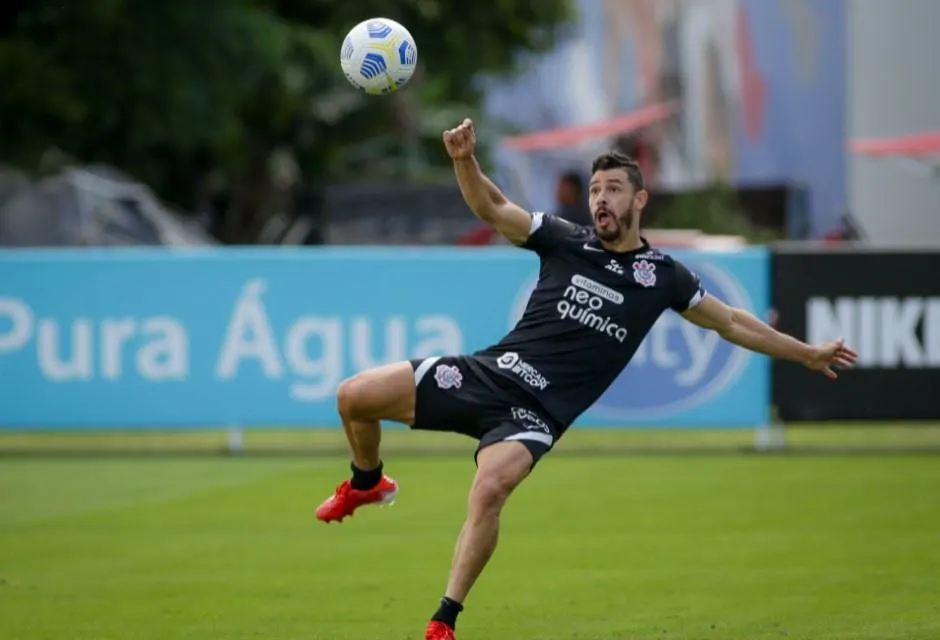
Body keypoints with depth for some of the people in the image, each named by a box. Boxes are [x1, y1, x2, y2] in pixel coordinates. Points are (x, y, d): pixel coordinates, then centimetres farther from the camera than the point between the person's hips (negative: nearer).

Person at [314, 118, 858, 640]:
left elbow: (731, 323, 20)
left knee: (490, 489, -33)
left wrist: (808, 354, 23)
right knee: (356, 397, -10)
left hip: (537, 412, -2)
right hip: (485, 373, 2)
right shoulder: (566, 242, 8)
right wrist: (464, 160, -20)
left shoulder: (661, 276, 7)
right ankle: (368, 483, 25)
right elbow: (491, 208, 0)